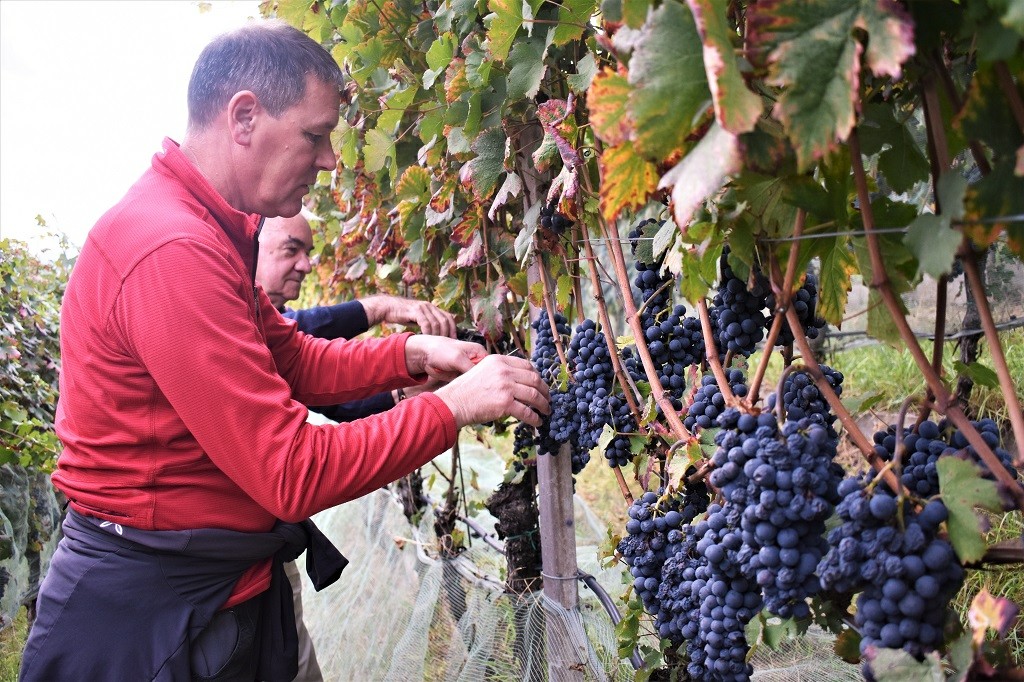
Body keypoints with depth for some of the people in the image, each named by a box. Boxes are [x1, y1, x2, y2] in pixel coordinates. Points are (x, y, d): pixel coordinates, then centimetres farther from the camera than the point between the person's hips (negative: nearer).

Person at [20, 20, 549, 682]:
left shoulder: (213, 230, 8)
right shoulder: (173, 253, -27)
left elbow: (294, 361, 13)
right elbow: (293, 471, -27)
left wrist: (411, 355, 0)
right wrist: (451, 407, -20)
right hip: (149, 609, -10)